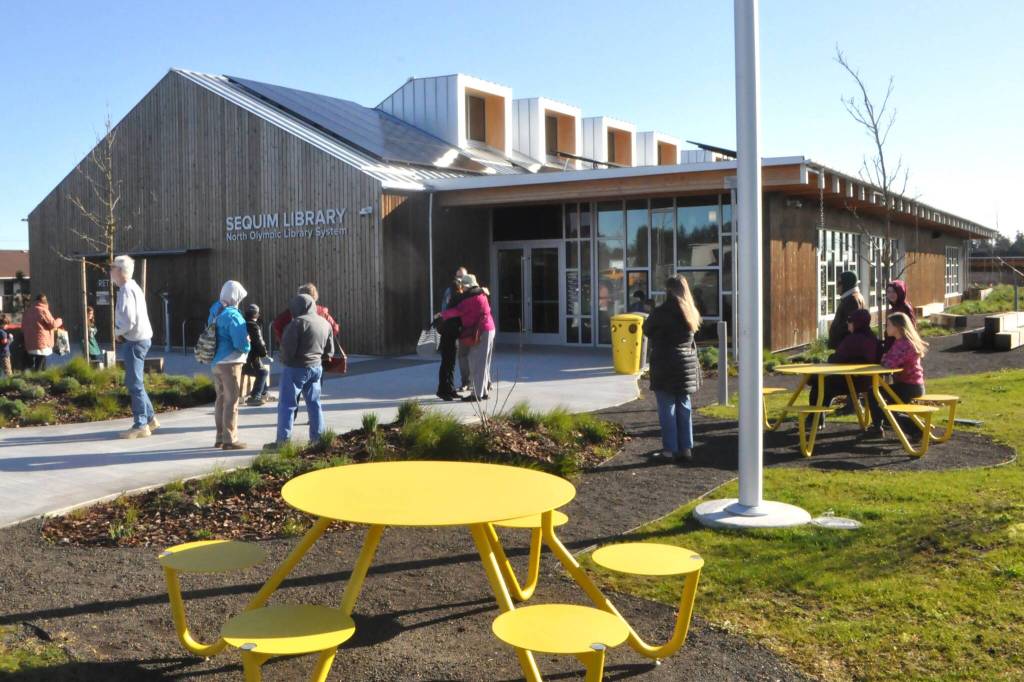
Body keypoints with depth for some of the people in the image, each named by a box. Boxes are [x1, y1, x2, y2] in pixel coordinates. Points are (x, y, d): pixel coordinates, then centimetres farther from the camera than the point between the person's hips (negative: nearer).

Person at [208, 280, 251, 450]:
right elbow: (242, 343, -24)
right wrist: (247, 347, -1)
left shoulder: (215, 312, 8)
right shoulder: (233, 316, -18)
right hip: (230, 362, -8)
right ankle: (230, 439, 3)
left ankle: (220, 437, 25)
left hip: (216, 362, 8)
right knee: (231, 402, -1)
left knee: (221, 399, 17)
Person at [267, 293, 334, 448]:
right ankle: (317, 438, 16)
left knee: (287, 404, -1)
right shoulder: (325, 323, 8)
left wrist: (285, 359, 1)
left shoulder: (299, 322, -17)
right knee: (314, 403, 15)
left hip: (296, 368, -7)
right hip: (316, 367, 7)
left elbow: (287, 347, -18)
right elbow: (329, 351, 14)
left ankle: (283, 440, -2)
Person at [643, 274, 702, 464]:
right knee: (684, 407, 11)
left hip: (665, 365, -6)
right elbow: (691, 333, 12)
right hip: (687, 364, 6)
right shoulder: (691, 312, 6)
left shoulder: (662, 312, -14)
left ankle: (670, 450, 4)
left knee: (667, 408, 1)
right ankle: (686, 448, 14)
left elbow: (647, 329, -1)